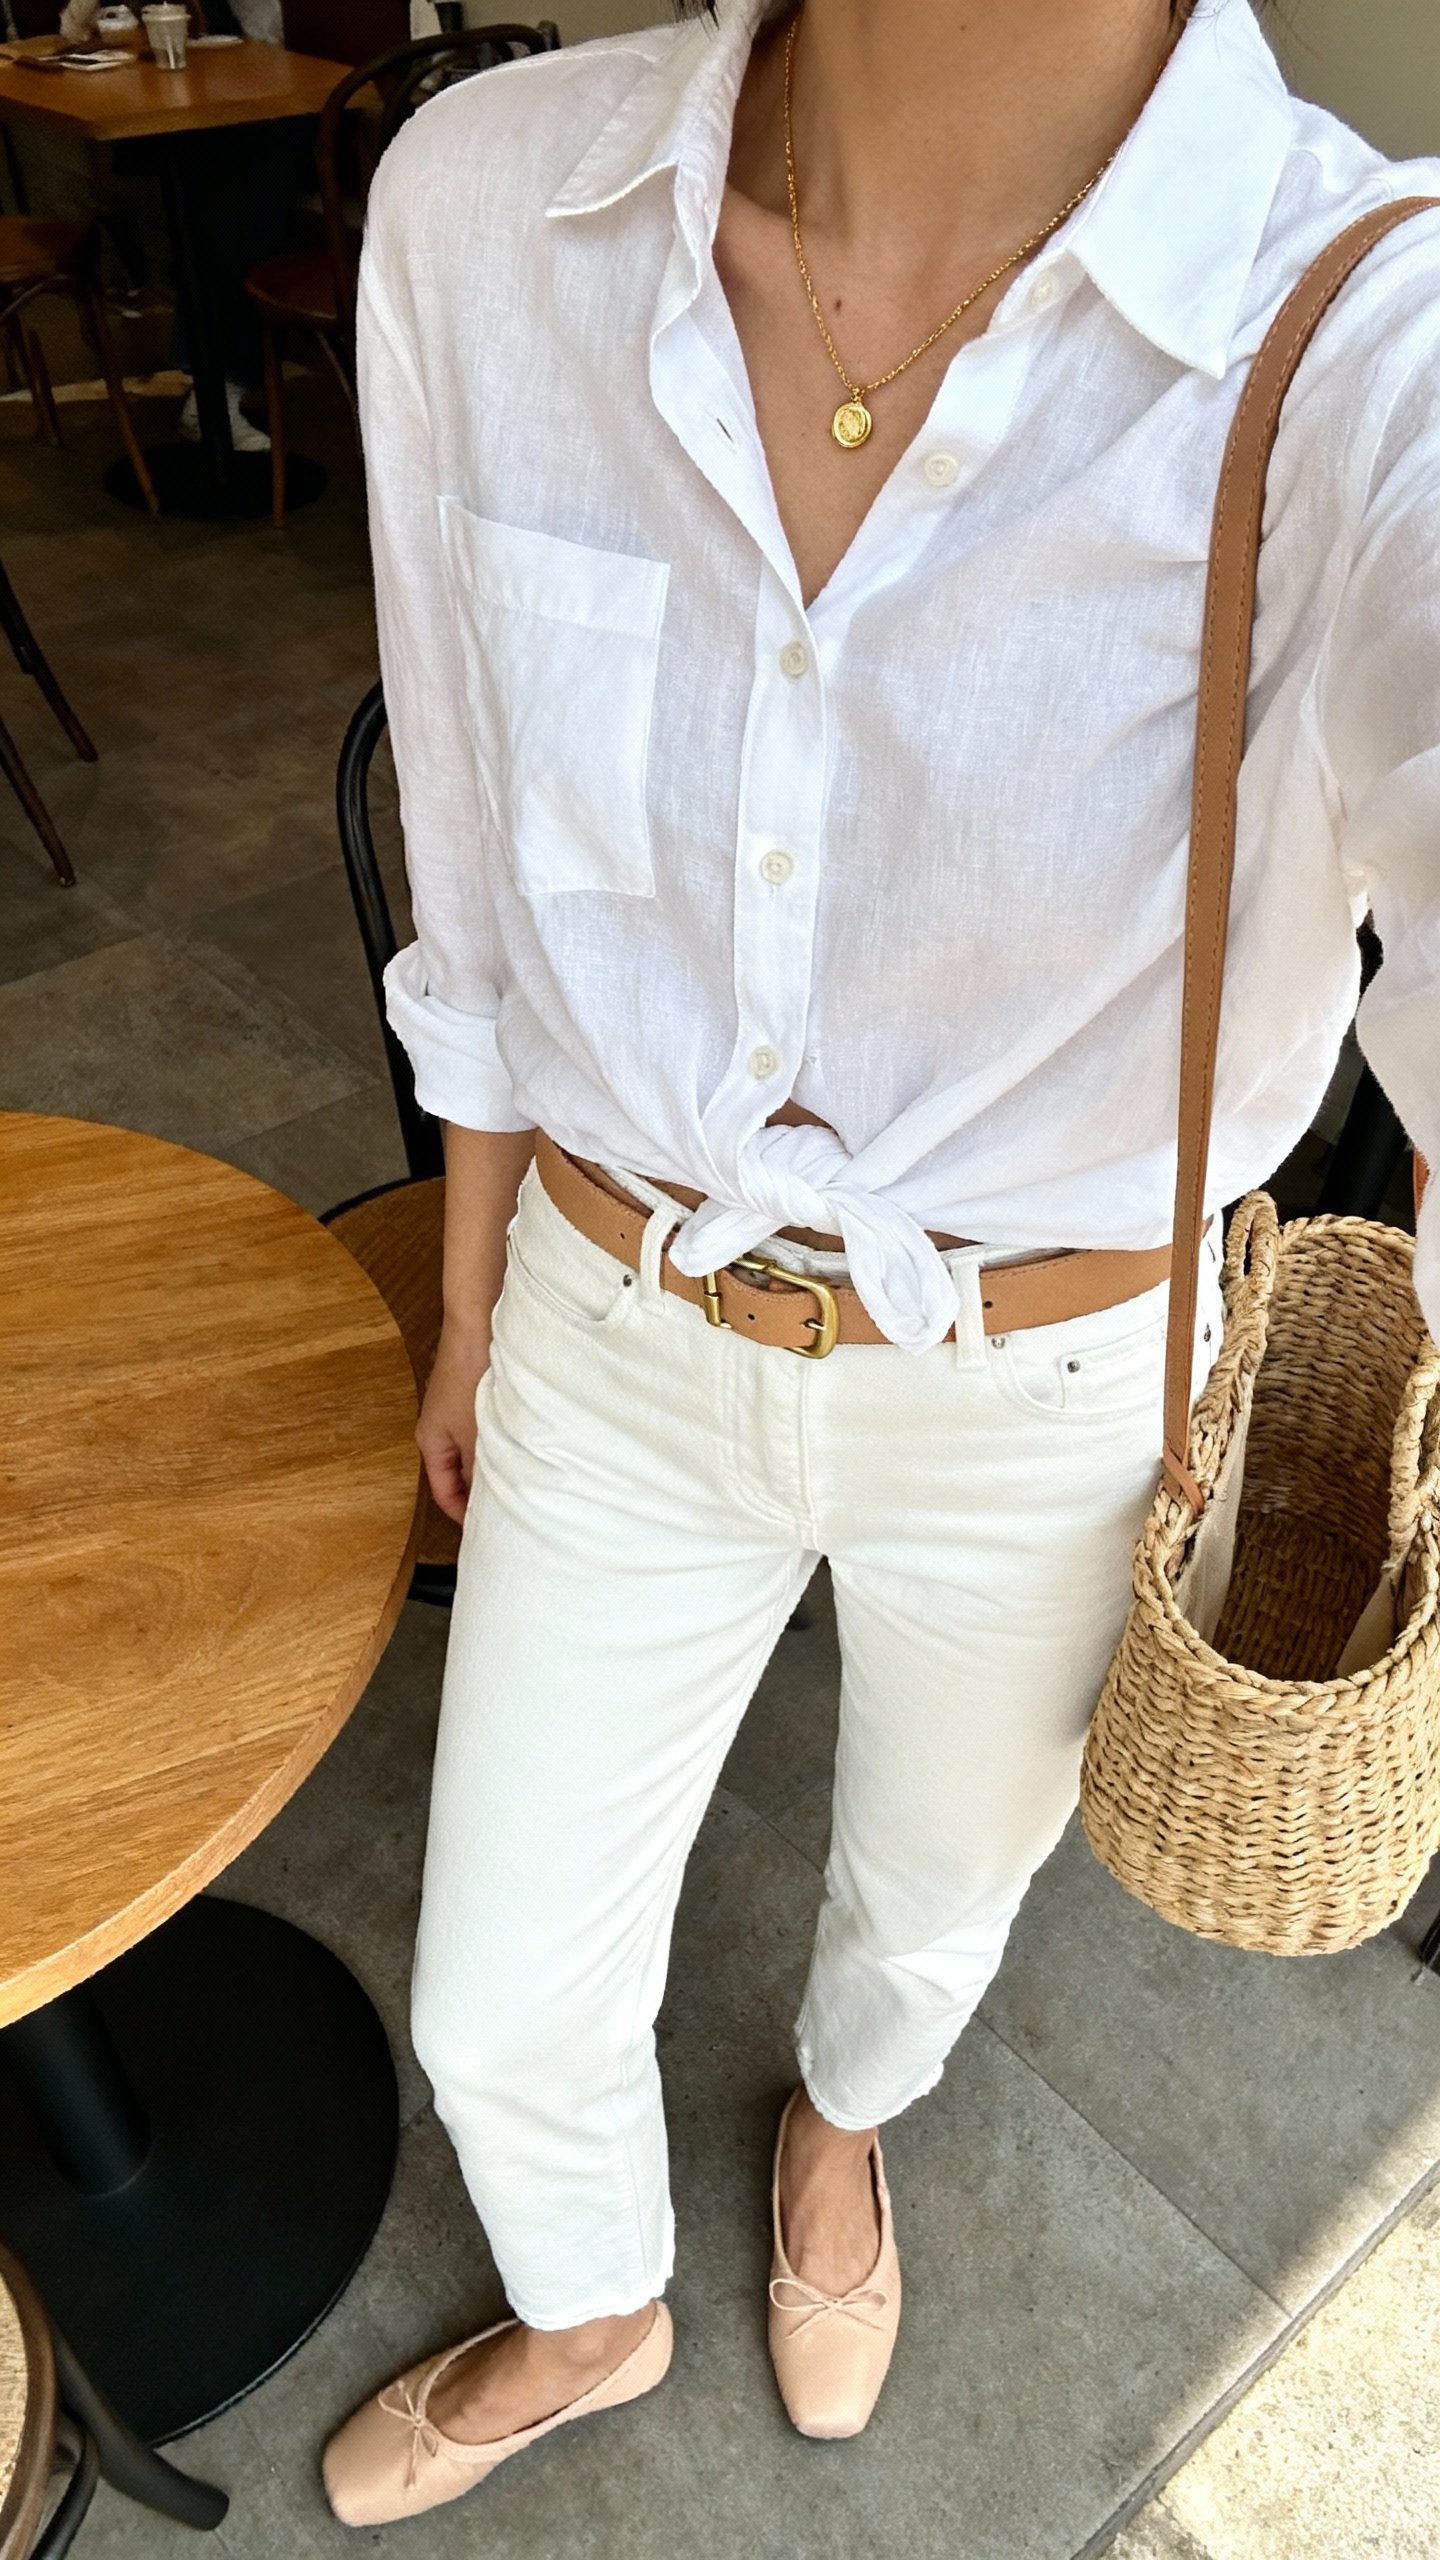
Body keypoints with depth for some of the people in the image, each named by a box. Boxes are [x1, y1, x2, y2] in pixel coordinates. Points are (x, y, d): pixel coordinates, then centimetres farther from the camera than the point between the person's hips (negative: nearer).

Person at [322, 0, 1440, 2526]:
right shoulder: (487, 210, -14)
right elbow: (503, 869, -2)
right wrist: (474, 1300, 9)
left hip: (1053, 1398, -1)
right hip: (627, 1351, 2)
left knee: (937, 1881, 30)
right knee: (504, 2003, 21)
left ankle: (842, 2110, 72)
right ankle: (587, 2319, 61)